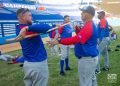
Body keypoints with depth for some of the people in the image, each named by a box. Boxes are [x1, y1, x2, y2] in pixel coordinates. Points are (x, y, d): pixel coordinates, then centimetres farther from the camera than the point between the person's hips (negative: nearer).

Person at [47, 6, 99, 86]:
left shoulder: (88, 27, -22)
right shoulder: (90, 25, 12)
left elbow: (75, 39, -32)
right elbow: (80, 38, 16)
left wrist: (58, 41, -34)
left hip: (87, 59, -11)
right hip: (91, 57, 11)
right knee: (91, 80, 22)